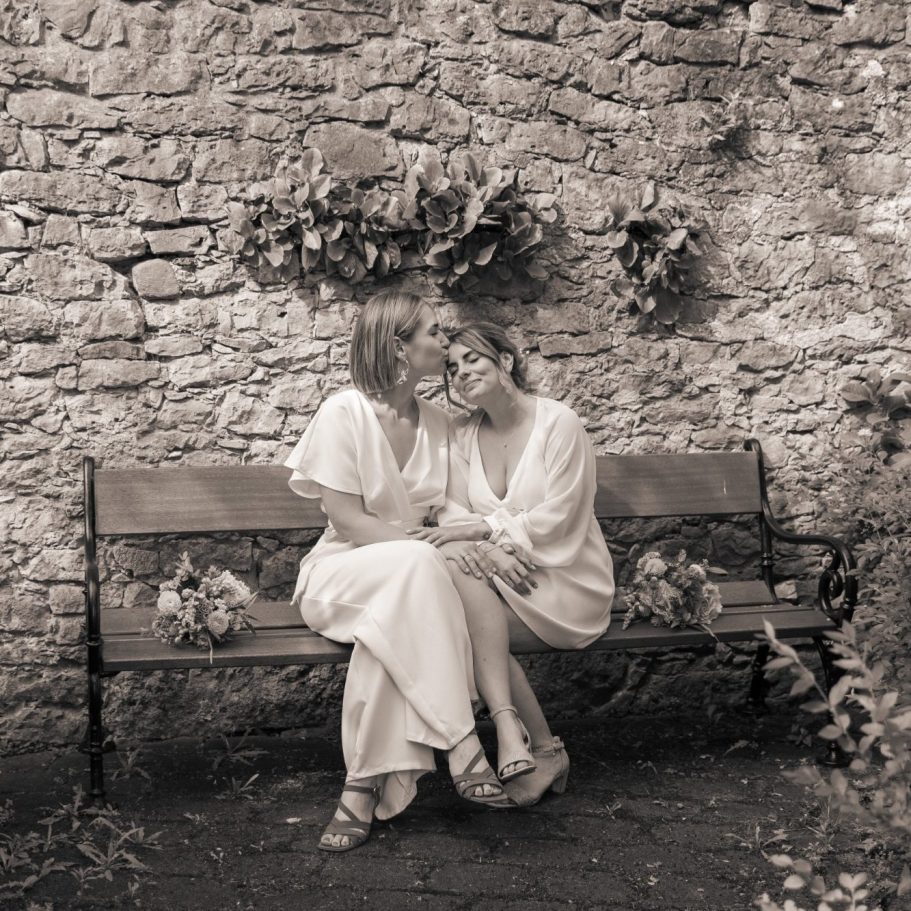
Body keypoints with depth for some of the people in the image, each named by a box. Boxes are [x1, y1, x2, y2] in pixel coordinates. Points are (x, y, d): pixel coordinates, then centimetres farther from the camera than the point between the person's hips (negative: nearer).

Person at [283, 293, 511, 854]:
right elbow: (347, 520, -14)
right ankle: (461, 745, -41)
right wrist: (421, 549, -24)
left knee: (388, 630, -36)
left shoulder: (438, 422, 8)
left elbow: (444, 513, 10)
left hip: (409, 578, 4)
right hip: (344, 572, -4)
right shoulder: (344, 414, -10)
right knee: (417, 566, -39)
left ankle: (365, 786, -35)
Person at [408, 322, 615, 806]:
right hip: (500, 575, 5)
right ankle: (542, 747, -30)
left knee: (461, 568, -29)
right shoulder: (461, 435, 11)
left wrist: (480, 529, -22)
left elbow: (556, 516, -13)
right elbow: (453, 515, 0)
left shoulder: (559, 424, -5)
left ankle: (510, 732, -28)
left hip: (565, 578, -5)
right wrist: (491, 547, -22)